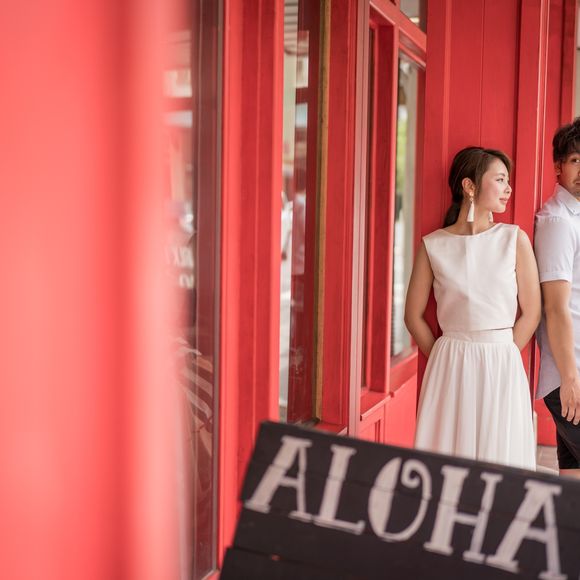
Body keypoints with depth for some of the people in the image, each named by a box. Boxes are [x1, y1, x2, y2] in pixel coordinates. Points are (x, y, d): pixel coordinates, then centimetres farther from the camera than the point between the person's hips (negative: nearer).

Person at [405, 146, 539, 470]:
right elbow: (414, 315, 7)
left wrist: (498, 359, 2)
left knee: (500, 460, 4)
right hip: (449, 367, 0)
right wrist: (445, 359, 7)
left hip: (502, 368, 0)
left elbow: (531, 312, 1)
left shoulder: (515, 239, 0)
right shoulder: (434, 245, 0)